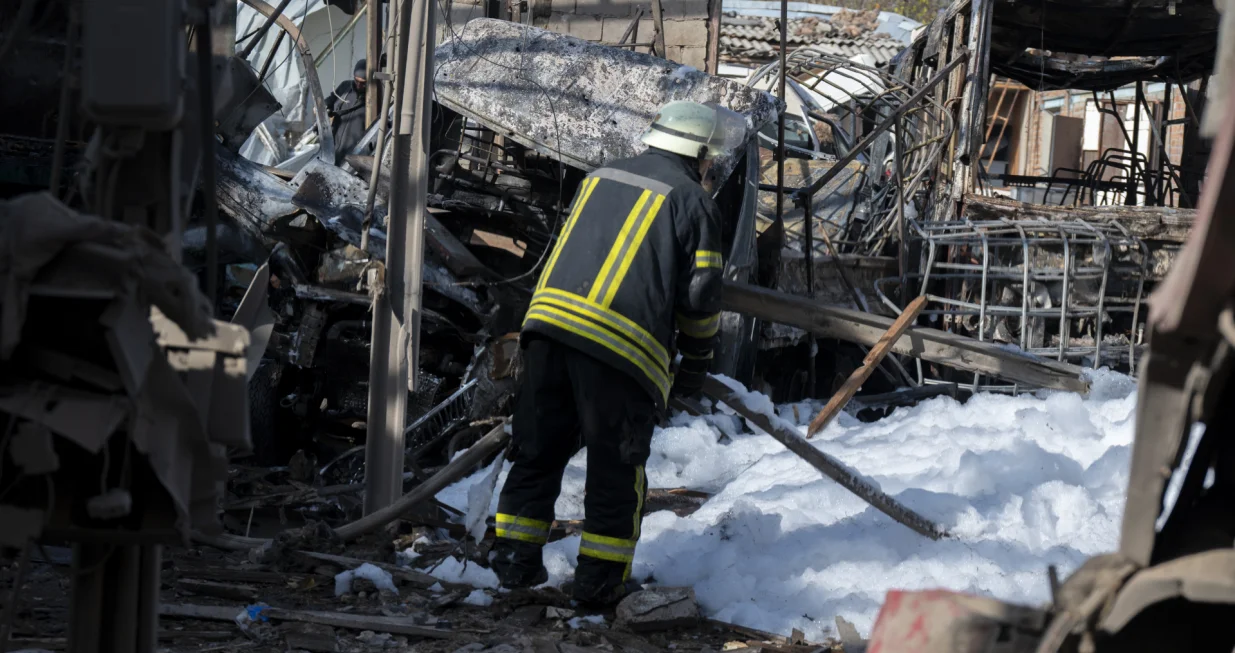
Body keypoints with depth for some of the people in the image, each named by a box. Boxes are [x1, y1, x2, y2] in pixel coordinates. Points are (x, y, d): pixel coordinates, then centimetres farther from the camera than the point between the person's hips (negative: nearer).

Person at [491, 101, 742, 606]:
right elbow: (700, 295, 1)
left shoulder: (601, 178, 22)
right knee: (616, 468, 7)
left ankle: (515, 559, 17)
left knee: (539, 449, 15)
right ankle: (600, 579, 11)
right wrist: (697, 361, 15)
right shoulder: (693, 201, 5)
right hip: (622, 346, -5)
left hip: (549, 320, 5)